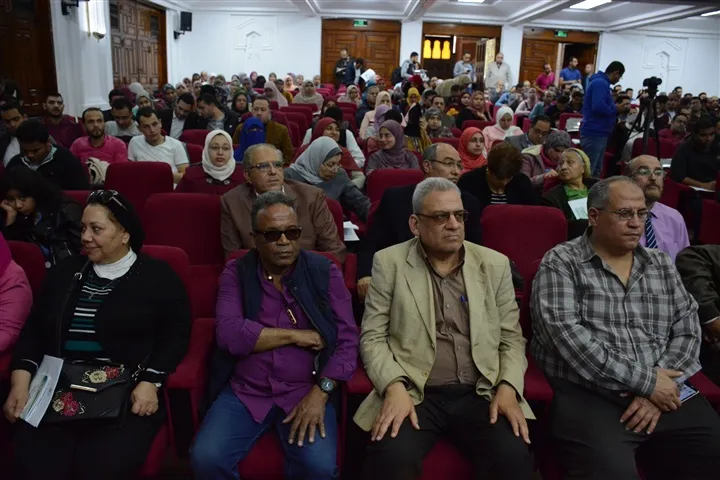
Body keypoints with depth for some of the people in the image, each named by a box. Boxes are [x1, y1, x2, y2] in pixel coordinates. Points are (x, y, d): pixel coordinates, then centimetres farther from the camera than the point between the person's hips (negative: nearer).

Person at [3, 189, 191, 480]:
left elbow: (175, 336, -2)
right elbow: (33, 331, 17)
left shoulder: (158, 276, 3)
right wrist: (21, 381, 2)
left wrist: (150, 382, -14)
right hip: (57, 390, 4)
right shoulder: (65, 271, 17)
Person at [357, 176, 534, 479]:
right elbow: (372, 337, 0)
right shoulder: (389, 263, 2)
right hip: (413, 394, -2)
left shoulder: (495, 264, 9)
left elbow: (512, 337, 10)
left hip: (481, 394, 3)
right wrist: (394, 387, -16)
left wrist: (508, 387, -7)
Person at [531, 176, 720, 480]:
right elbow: (565, 333, -14)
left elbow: (687, 330, 10)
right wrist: (646, 381, -13)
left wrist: (660, 384, -8)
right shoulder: (560, 263, -2)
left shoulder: (662, 265, 15)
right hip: (588, 396, -5)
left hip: (663, 394, 5)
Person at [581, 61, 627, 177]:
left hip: (598, 133, 11)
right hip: (594, 133, -11)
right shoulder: (600, 83, -13)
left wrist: (615, 109, 11)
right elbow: (598, 107, -27)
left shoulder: (601, 83, 19)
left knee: (596, 170, 15)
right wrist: (616, 109, -12)